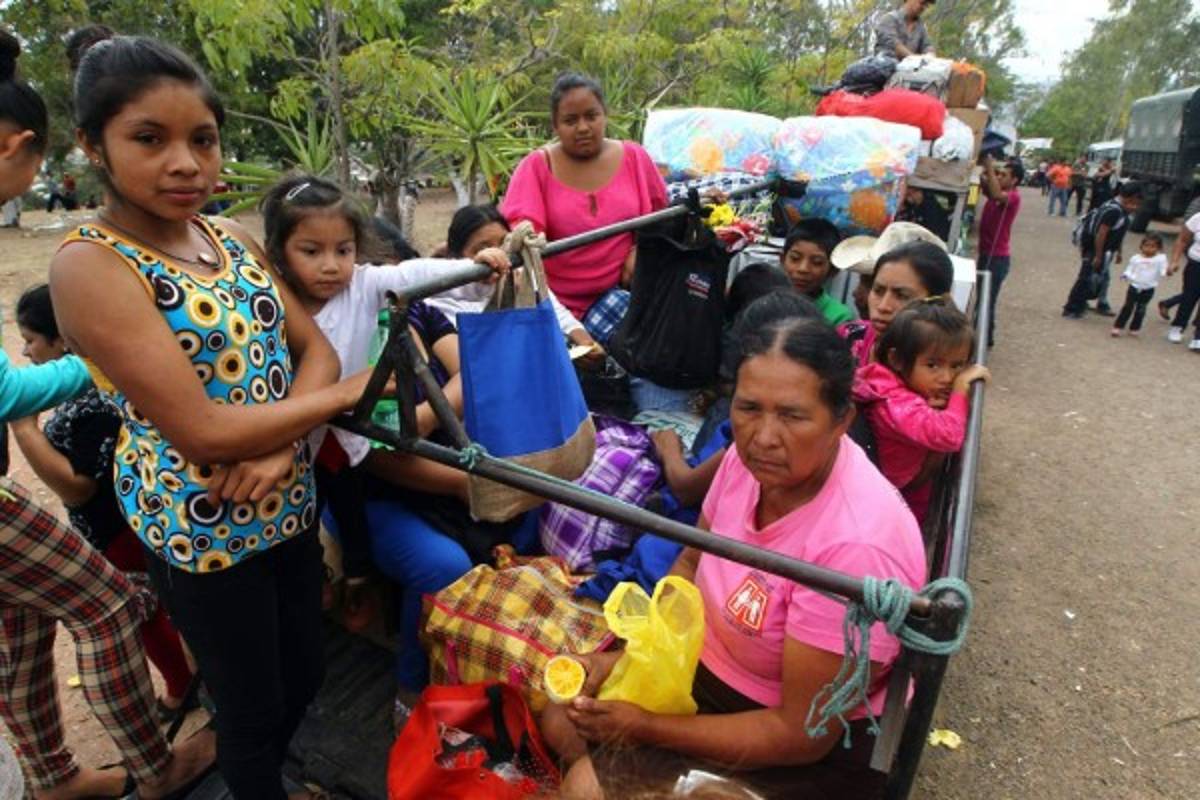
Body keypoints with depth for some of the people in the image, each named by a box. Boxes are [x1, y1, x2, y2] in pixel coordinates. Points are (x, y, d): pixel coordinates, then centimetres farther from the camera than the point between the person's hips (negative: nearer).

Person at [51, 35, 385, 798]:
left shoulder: (233, 237, 2)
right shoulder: (90, 266, -20)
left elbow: (315, 347, 0)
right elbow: (203, 431, -26)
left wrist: (281, 442, -19)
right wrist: (351, 391, -17)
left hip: (289, 503, 7)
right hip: (200, 528, -6)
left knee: (305, 676, 25)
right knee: (252, 708, 16)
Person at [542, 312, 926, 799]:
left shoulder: (854, 546, -34)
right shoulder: (750, 458, -14)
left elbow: (800, 735, -24)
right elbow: (691, 566, 5)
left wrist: (645, 725, -17)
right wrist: (622, 656, -7)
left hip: (818, 747, -6)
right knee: (563, 721, 4)